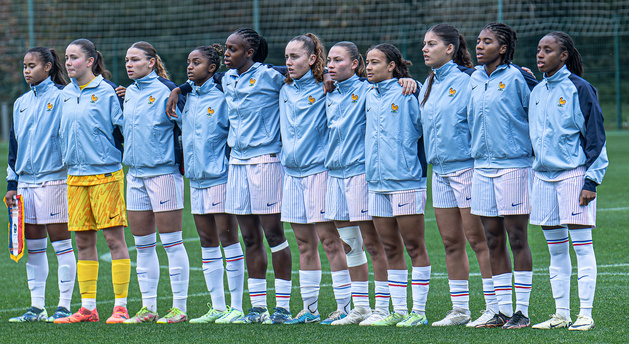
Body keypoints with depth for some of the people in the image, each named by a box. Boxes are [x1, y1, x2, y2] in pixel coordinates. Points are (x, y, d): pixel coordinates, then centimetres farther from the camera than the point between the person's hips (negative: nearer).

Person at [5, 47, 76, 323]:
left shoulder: (61, 97, -3)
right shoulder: (21, 103, 16)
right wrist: (12, 183, 15)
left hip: (54, 178, -6)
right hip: (26, 181, 6)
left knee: (60, 241, -3)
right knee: (33, 245, 7)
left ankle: (64, 305, 0)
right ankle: (37, 306, 10)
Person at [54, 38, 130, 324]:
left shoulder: (107, 92, -6)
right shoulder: (66, 95, 13)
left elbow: (121, 130, -7)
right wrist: (68, 160, 15)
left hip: (106, 173, -6)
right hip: (75, 176, 6)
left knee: (114, 237, -4)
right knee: (83, 241, 7)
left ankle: (121, 306, -2)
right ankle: (88, 308, 12)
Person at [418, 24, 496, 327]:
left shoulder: (465, 81, -10)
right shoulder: (428, 84, 14)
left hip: (466, 166, -8)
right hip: (439, 170, 8)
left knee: (477, 239, -6)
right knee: (451, 242, 9)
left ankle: (494, 308, -4)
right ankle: (459, 310, 15)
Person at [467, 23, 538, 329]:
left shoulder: (516, 77, -8)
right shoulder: (473, 79, 11)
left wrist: (532, 145, -2)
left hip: (513, 165, -6)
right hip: (482, 165, 6)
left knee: (516, 237, -3)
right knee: (493, 240, 8)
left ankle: (522, 311, 1)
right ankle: (503, 311, 13)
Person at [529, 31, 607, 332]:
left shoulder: (579, 89, -7)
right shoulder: (536, 91, 12)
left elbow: (595, 137, -7)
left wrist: (592, 180, -11)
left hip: (574, 174, -6)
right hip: (543, 176, 6)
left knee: (581, 245, -6)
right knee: (556, 250, 9)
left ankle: (586, 315, -5)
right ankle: (561, 314, 13)